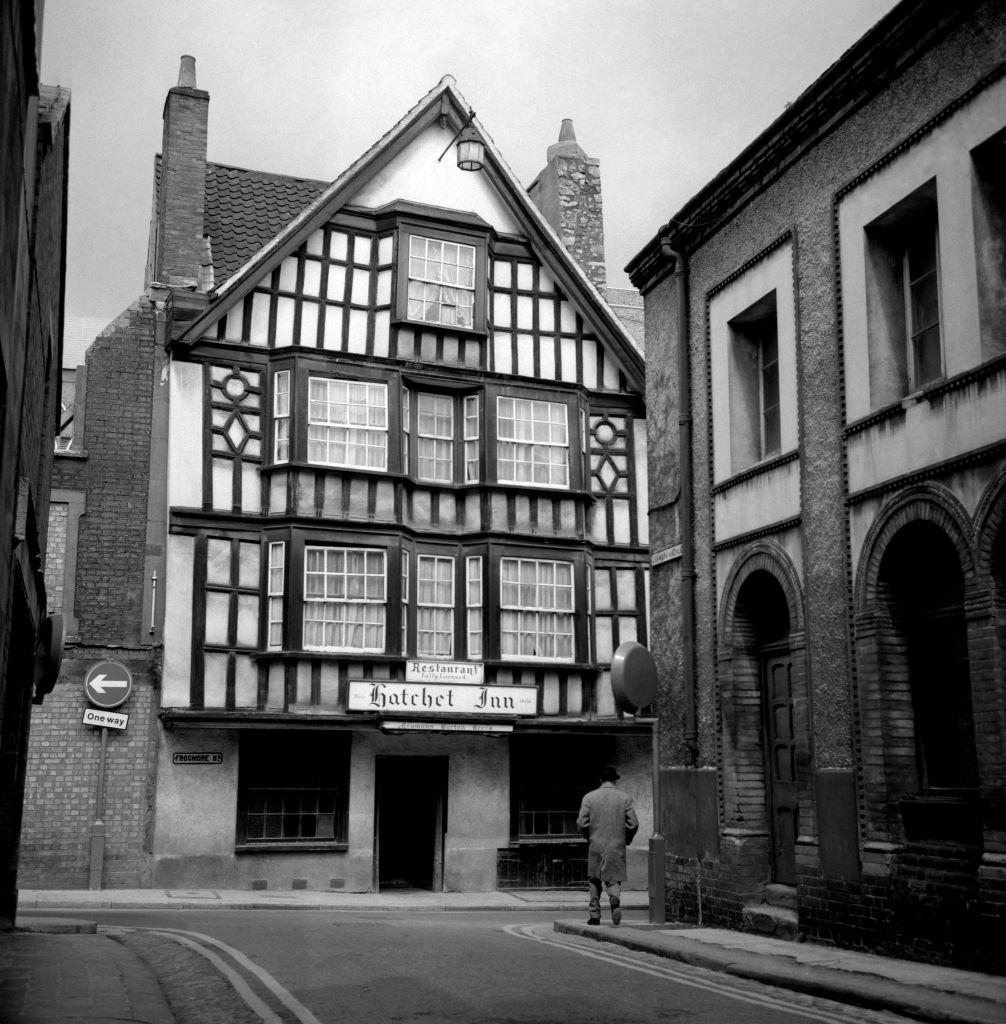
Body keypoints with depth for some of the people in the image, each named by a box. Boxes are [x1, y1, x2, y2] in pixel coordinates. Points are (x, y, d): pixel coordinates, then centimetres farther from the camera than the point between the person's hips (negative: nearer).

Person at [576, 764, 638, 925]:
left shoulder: (589, 797, -1)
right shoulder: (625, 798, -1)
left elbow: (581, 823, -5)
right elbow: (633, 824, -4)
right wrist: (626, 839, 14)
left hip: (596, 846, 0)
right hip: (617, 847, 0)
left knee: (594, 881, 14)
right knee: (614, 879, 7)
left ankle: (595, 914, 12)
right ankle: (615, 897, -24)